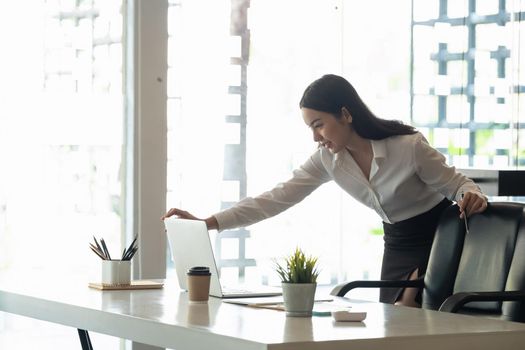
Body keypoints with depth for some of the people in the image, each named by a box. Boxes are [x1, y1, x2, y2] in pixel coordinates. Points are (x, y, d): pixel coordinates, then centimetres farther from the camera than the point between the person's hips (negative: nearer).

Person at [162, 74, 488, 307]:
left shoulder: (408, 146, -26)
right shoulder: (327, 159, -10)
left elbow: (455, 182, -13)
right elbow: (277, 198, -13)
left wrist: (471, 195, -39)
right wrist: (209, 223, -21)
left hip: (438, 238, -6)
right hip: (397, 244, 6)